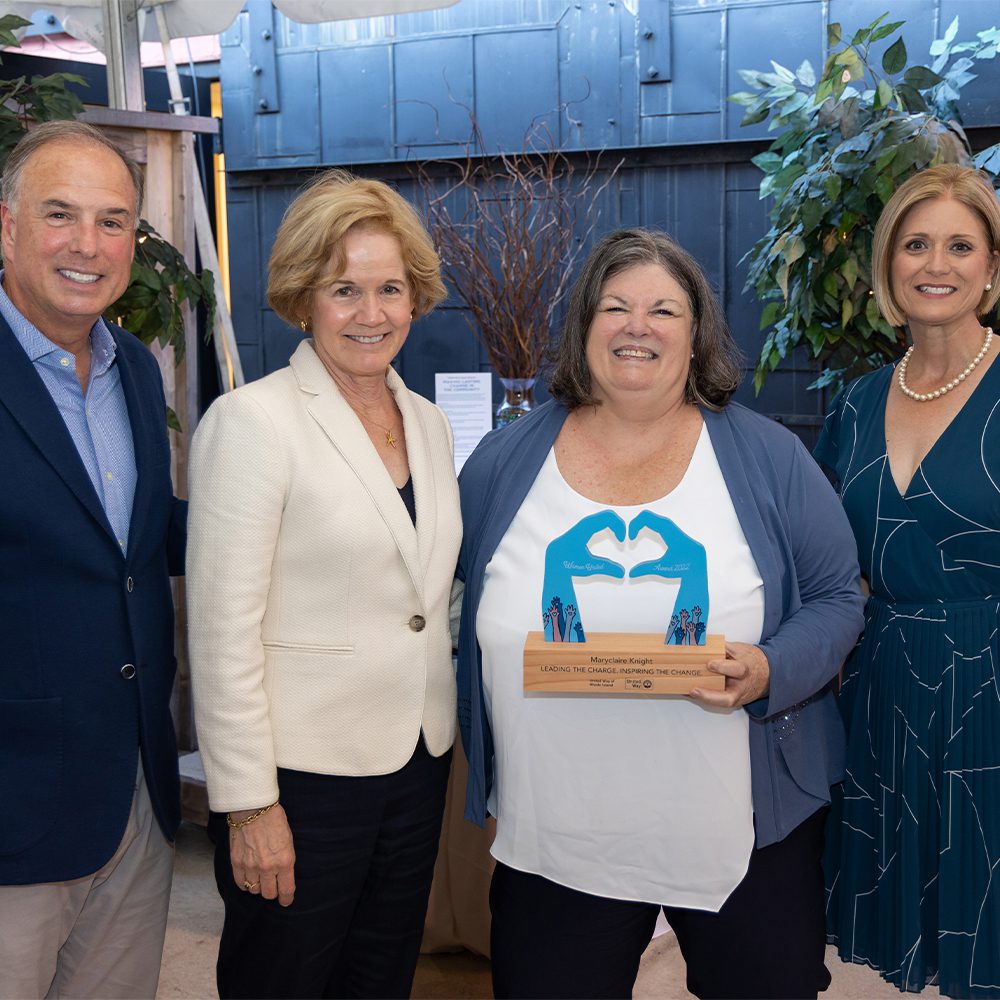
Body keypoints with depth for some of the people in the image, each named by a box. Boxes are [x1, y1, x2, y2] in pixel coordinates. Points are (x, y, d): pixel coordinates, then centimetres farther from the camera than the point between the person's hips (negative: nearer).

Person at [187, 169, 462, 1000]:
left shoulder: (429, 423, 8)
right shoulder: (253, 420, -12)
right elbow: (224, 631, -15)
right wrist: (249, 805, -15)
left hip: (420, 763, 6)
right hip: (306, 773, -6)